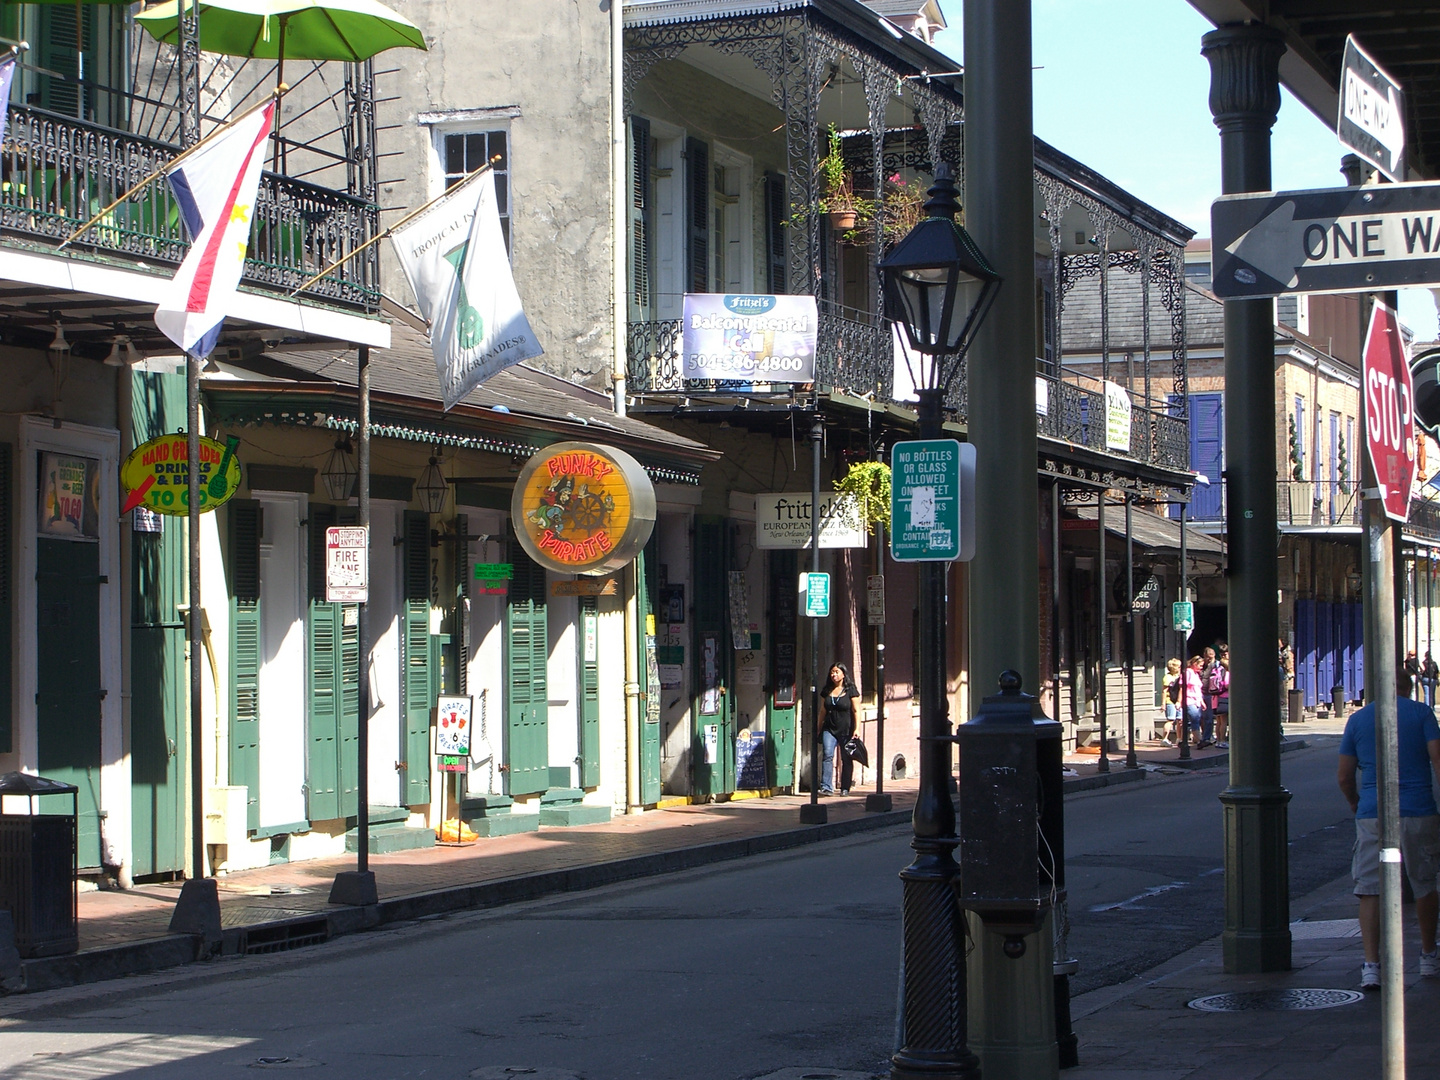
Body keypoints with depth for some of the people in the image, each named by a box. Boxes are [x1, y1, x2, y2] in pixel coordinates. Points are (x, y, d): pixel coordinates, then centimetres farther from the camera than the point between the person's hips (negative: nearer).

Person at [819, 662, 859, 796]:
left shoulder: (850, 690, -1)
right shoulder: (827, 691, 11)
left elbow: (855, 711, -3)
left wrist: (856, 729, -9)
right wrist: (819, 728, 15)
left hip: (846, 730, -3)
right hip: (829, 729, 3)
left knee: (846, 759, 4)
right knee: (828, 755, -14)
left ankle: (845, 788, 14)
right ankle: (826, 787, -20)